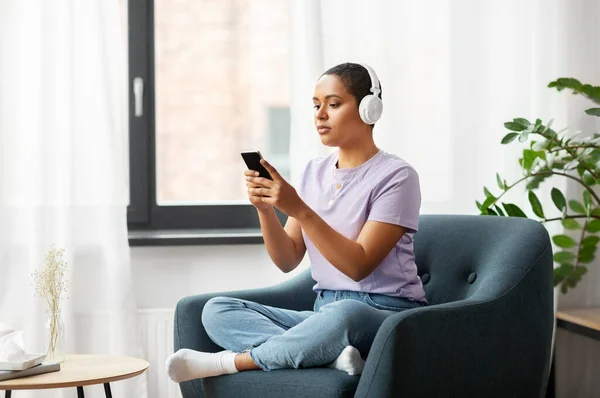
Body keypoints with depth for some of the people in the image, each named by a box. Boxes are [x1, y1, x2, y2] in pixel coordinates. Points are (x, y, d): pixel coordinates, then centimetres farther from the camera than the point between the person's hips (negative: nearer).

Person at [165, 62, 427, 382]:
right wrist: (265, 209, -11)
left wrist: (299, 210, -25)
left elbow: (359, 265, -17)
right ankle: (330, 353, -29)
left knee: (346, 313, -41)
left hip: (388, 315, -6)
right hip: (325, 313, 6)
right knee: (217, 310, -11)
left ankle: (229, 361, -23)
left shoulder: (395, 176, -8)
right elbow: (287, 261, 6)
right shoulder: (314, 171, 11)